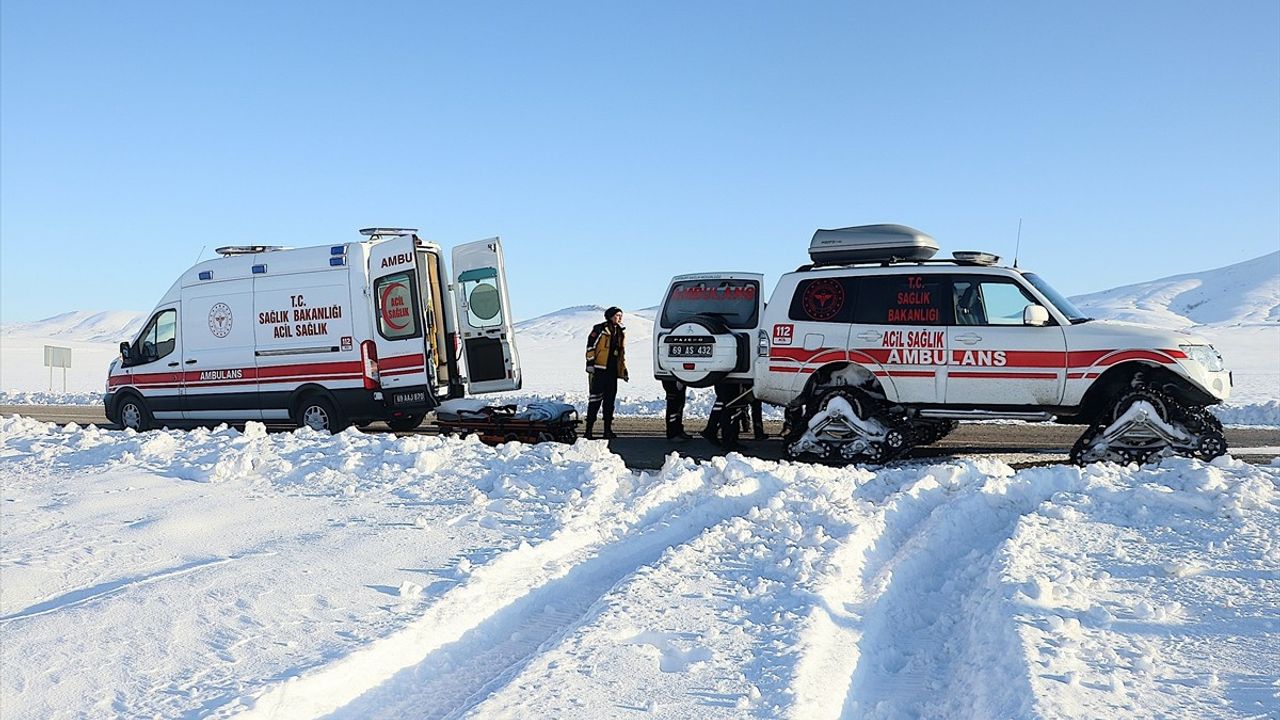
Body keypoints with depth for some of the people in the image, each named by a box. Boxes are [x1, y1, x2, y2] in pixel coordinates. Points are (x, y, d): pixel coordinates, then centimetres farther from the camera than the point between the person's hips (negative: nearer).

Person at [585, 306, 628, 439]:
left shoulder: (621, 332, 19)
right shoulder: (600, 329, -2)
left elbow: (622, 354, 25)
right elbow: (591, 346, -6)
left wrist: (624, 370, 19)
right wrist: (590, 362, -13)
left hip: (612, 372, 7)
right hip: (599, 370, -7)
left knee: (610, 400, 8)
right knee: (596, 399, -8)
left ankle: (608, 430, 13)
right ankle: (589, 430, -6)